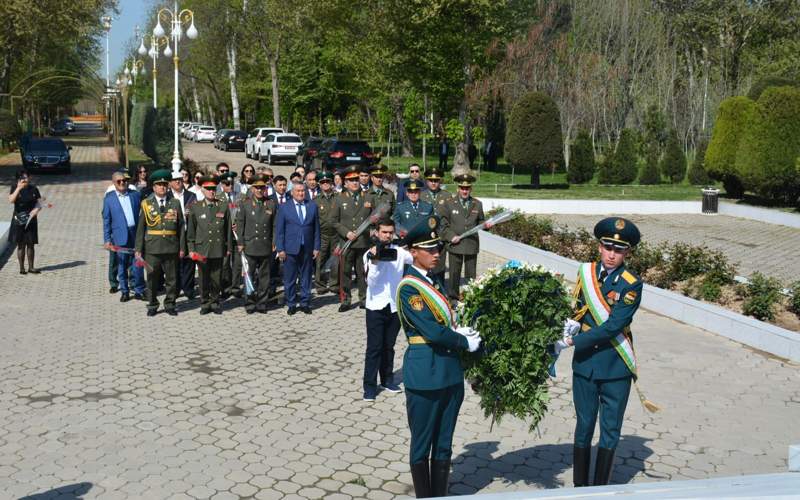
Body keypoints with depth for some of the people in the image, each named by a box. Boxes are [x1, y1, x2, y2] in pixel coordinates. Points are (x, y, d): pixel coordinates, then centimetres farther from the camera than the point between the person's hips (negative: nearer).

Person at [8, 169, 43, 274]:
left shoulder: (33, 189, 2)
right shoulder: (15, 188, -2)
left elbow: (38, 203, 3)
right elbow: (11, 200, -17)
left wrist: (36, 209, -17)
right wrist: (18, 188, -21)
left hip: (31, 220, 1)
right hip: (18, 221, -1)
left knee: (30, 244, 6)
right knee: (21, 245, 3)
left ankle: (31, 267, 13)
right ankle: (21, 268, 10)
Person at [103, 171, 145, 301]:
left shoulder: (136, 195, 8)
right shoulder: (109, 198, 3)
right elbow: (106, 221, 3)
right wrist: (107, 239, -3)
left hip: (136, 234, 1)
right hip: (120, 236, -1)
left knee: (137, 264, 3)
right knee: (122, 265, 4)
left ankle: (139, 291, 14)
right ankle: (124, 291, 16)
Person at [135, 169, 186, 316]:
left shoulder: (175, 203, 7)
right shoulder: (146, 204, 4)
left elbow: (181, 226, 6)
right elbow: (140, 228, 3)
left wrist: (182, 247, 2)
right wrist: (139, 249, -1)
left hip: (171, 248, 1)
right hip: (152, 248, -1)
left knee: (172, 279, 7)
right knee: (152, 279, 6)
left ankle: (170, 304, 20)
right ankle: (152, 306, 19)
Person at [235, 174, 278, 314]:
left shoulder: (272, 204, 6)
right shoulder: (244, 204, 2)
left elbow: (275, 226, 8)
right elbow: (239, 225, 2)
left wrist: (275, 243, 2)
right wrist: (240, 243, -3)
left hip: (266, 248, 2)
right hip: (249, 247, -1)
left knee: (264, 276, 7)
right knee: (250, 276, 4)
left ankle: (262, 303, 16)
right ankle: (249, 304, 12)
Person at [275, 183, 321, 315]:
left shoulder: (312, 206, 8)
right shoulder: (284, 208, 2)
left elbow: (316, 229, 9)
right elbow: (279, 230, 1)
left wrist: (316, 247, 3)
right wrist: (280, 249, -6)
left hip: (307, 249, 2)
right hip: (290, 249, -2)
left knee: (306, 278, 8)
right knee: (290, 279, 3)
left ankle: (305, 303, 18)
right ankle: (291, 304, 14)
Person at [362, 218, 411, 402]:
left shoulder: (399, 252, 1)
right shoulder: (370, 254, -5)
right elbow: (370, 281, -11)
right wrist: (374, 262, -23)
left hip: (395, 306, 2)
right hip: (376, 307, -2)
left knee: (389, 346, 14)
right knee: (374, 347, -2)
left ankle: (387, 379, 27)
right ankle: (370, 386, 4)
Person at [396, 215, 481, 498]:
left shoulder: (434, 281, 11)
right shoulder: (408, 288, -15)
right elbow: (433, 332, -20)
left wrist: (460, 333, -4)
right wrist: (466, 342, -8)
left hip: (450, 373, 8)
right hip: (425, 375, -8)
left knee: (444, 445, 15)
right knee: (422, 445, 7)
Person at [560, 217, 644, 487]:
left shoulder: (632, 285, -11)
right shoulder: (585, 272, 3)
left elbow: (612, 326, -19)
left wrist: (573, 341, -20)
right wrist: (573, 324, -6)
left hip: (616, 367, -3)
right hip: (584, 365, 3)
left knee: (610, 431, 8)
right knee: (583, 428, 11)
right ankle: (580, 488, 23)